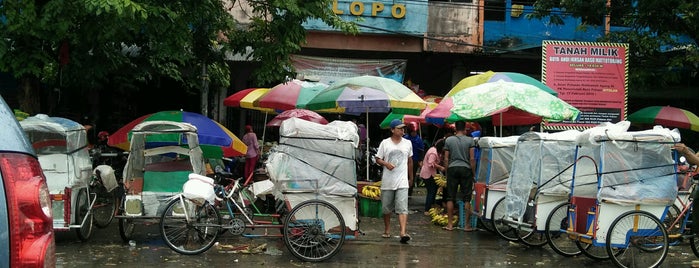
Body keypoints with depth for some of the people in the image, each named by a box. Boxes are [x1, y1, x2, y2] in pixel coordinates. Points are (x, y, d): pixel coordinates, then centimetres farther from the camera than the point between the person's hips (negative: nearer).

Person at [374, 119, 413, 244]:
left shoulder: (408, 143, 8)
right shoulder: (385, 143, 2)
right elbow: (378, 159, 4)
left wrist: (411, 176, 23)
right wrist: (386, 164, -16)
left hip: (402, 182, 0)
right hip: (387, 181, 0)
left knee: (402, 208, -13)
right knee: (386, 208, 11)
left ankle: (403, 233, -22)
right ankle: (387, 230, 29)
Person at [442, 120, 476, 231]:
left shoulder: (448, 140, 4)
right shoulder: (470, 140, 0)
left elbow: (446, 158, 3)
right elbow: (472, 158, -3)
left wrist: (447, 171, 11)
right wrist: (473, 172, 5)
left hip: (452, 168, 1)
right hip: (465, 168, -1)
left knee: (450, 197, 6)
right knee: (467, 198, 4)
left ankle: (450, 224, 7)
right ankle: (466, 224, 4)